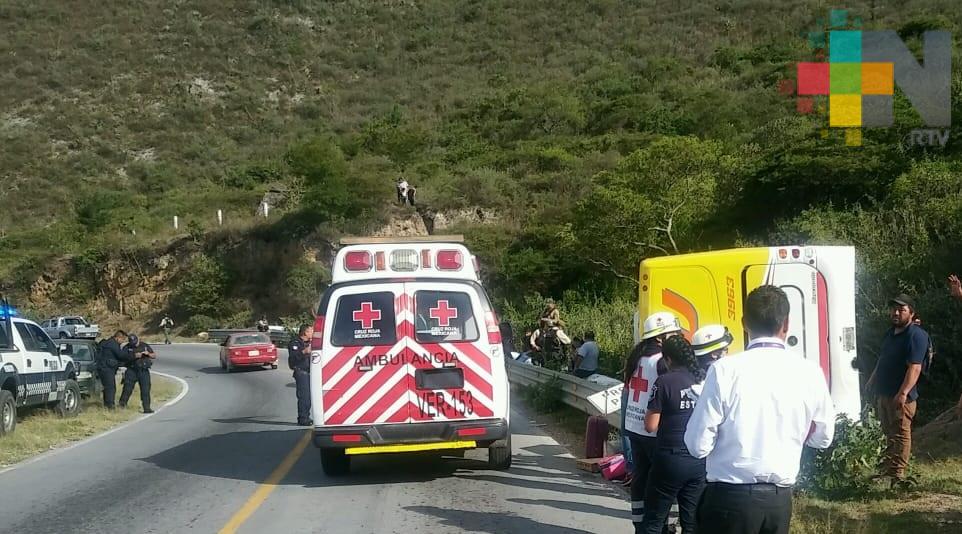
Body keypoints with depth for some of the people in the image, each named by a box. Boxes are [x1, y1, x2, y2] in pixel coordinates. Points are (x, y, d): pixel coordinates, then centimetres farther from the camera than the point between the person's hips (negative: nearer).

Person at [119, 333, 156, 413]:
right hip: (132, 371, -1)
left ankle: (147, 408, 0)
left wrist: (148, 354, -12)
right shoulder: (127, 348, 4)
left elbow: (154, 356, 9)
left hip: (144, 371, 1)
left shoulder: (145, 346, 8)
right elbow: (124, 358, -9)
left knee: (145, 390, -3)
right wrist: (134, 356, -20)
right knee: (127, 388, -4)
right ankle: (121, 405, 8)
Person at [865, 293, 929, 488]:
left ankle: (897, 474, -4)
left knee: (900, 435, -6)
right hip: (883, 393, 9)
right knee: (889, 433, 16)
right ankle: (887, 468, 24)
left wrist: (903, 393, -29)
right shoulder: (890, 333, 16)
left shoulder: (916, 335, -13)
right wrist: (872, 381, 25)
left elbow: (914, 368, -22)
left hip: (901, 396, -9)